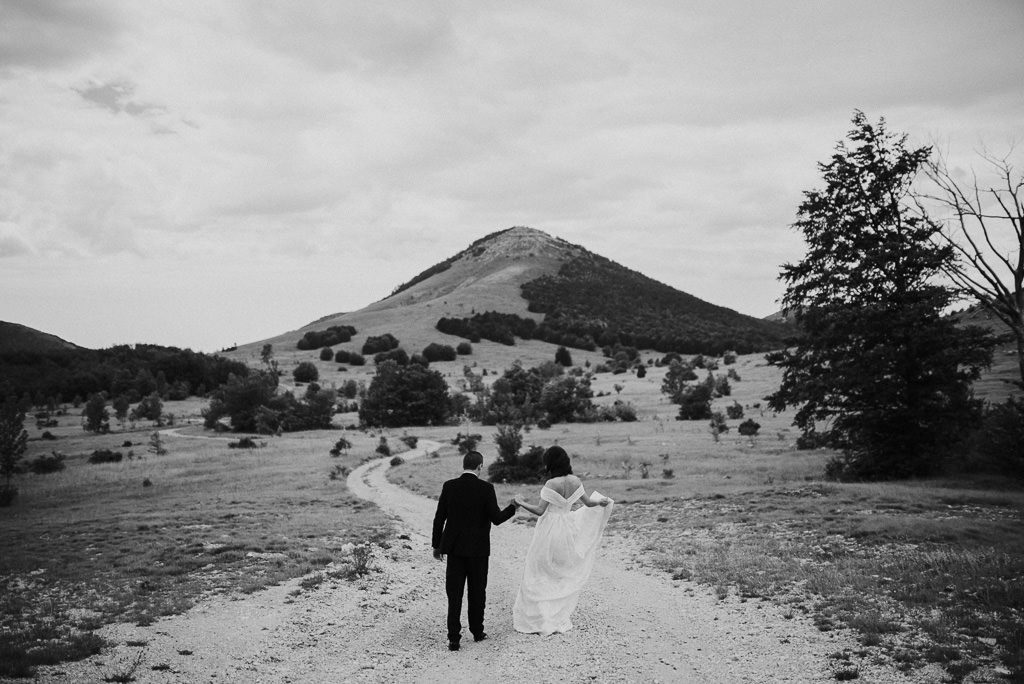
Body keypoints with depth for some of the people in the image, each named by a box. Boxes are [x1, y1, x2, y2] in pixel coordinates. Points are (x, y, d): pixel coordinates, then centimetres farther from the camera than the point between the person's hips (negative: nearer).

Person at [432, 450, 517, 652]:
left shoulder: (449, 486, -3)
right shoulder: (486, 488, -11)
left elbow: (439, 518, 0)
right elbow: (496, 518, -11)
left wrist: (436, 545, 10)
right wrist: (512, 507, 7)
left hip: (454, 548, 2)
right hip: (478, 549, -1)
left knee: (454, 594, 4)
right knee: (477, 592, 15)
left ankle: (454, 638, 0)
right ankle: (477, 631, 27)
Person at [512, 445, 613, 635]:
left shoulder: (551, 484, -18)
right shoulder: (575, 481, -2)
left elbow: (540, 510, -18)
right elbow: (588, 502, 6)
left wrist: (521, 503, -8)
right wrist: (602, 502, 23)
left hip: (549, 531, -5)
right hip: (567, 529, 6)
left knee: (538, 574, 6)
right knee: (564, 574, 17)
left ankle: (537, 618, 8)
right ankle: (560, 617, 21)